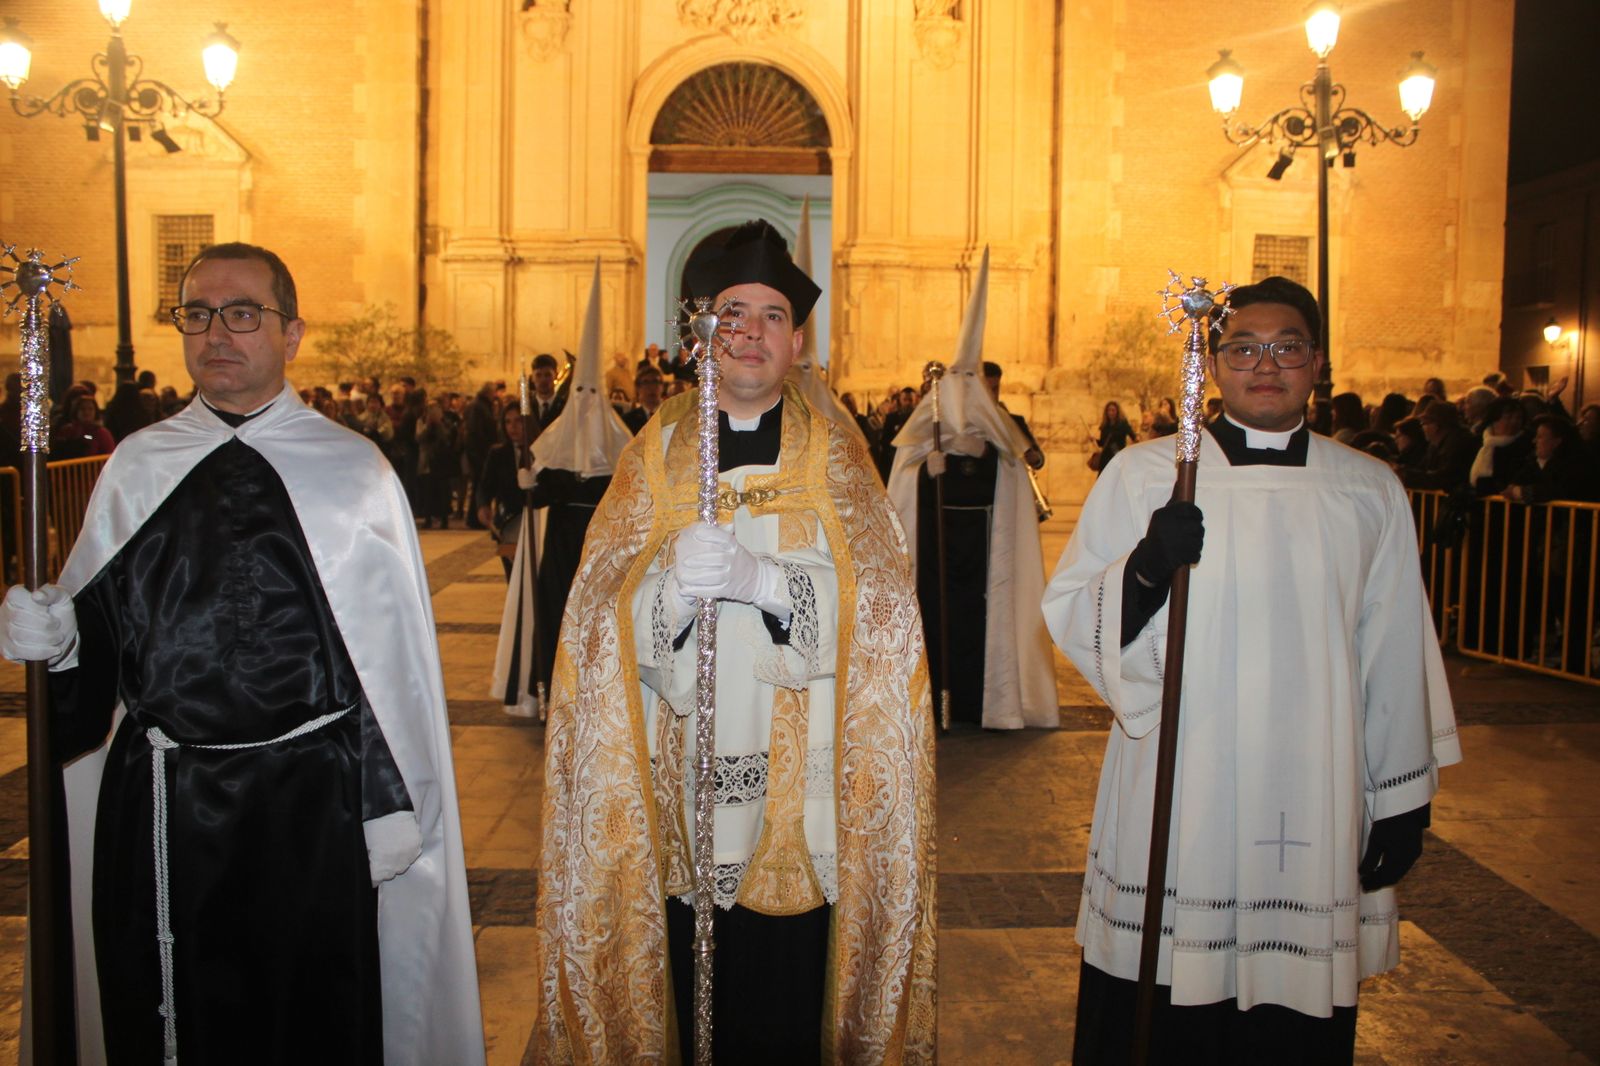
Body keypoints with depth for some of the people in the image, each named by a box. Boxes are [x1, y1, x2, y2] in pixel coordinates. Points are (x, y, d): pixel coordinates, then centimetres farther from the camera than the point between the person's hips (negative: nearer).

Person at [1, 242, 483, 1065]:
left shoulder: (353, 469, -3)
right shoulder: (138, 467, 7)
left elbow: (393, 654, -4)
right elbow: (98, 626, 13)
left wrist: (393, 806, -6)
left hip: (308, 804, -3)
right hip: (155, 808, 3)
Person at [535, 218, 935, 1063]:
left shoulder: (834, 456, 4)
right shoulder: (655, 450, 6)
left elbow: (874, 598, -8)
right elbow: (606, 608, -2)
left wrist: (756, 577, -23)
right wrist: (676, 582, -23)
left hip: (795, 778, 0)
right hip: (678, 774, 1)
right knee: (683, 992, 8)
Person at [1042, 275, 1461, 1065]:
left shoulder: (1371, 491, 6)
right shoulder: (1143, 473, 0)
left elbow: (1395, 653, 8)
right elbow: (1067, 614, -2)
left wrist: (1403, 796, 8)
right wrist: (1144, 570, -22)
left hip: (1314, 806, 2)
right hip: (1174, 801, -1)